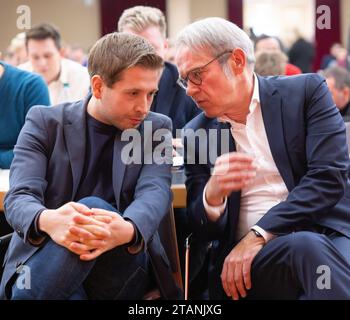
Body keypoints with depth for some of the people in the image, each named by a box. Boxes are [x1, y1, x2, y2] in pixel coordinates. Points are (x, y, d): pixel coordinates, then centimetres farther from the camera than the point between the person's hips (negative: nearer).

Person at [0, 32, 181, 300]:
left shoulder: (157, 128, 7)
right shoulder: (45, 122, 2)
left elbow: (155, 193, -12)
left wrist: (126, 230, -39)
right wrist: (47, 221, -40)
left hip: (122, 262, 1)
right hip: (43, 257, -1)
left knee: (92, 206, -31)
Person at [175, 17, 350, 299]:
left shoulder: (305, 92, 3)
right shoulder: (197, 133, 11)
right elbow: (202, 228, 10)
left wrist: (258, 235, -15)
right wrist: (212, 194, -15)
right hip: (246, 256, 1)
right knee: (307, 246, -33)